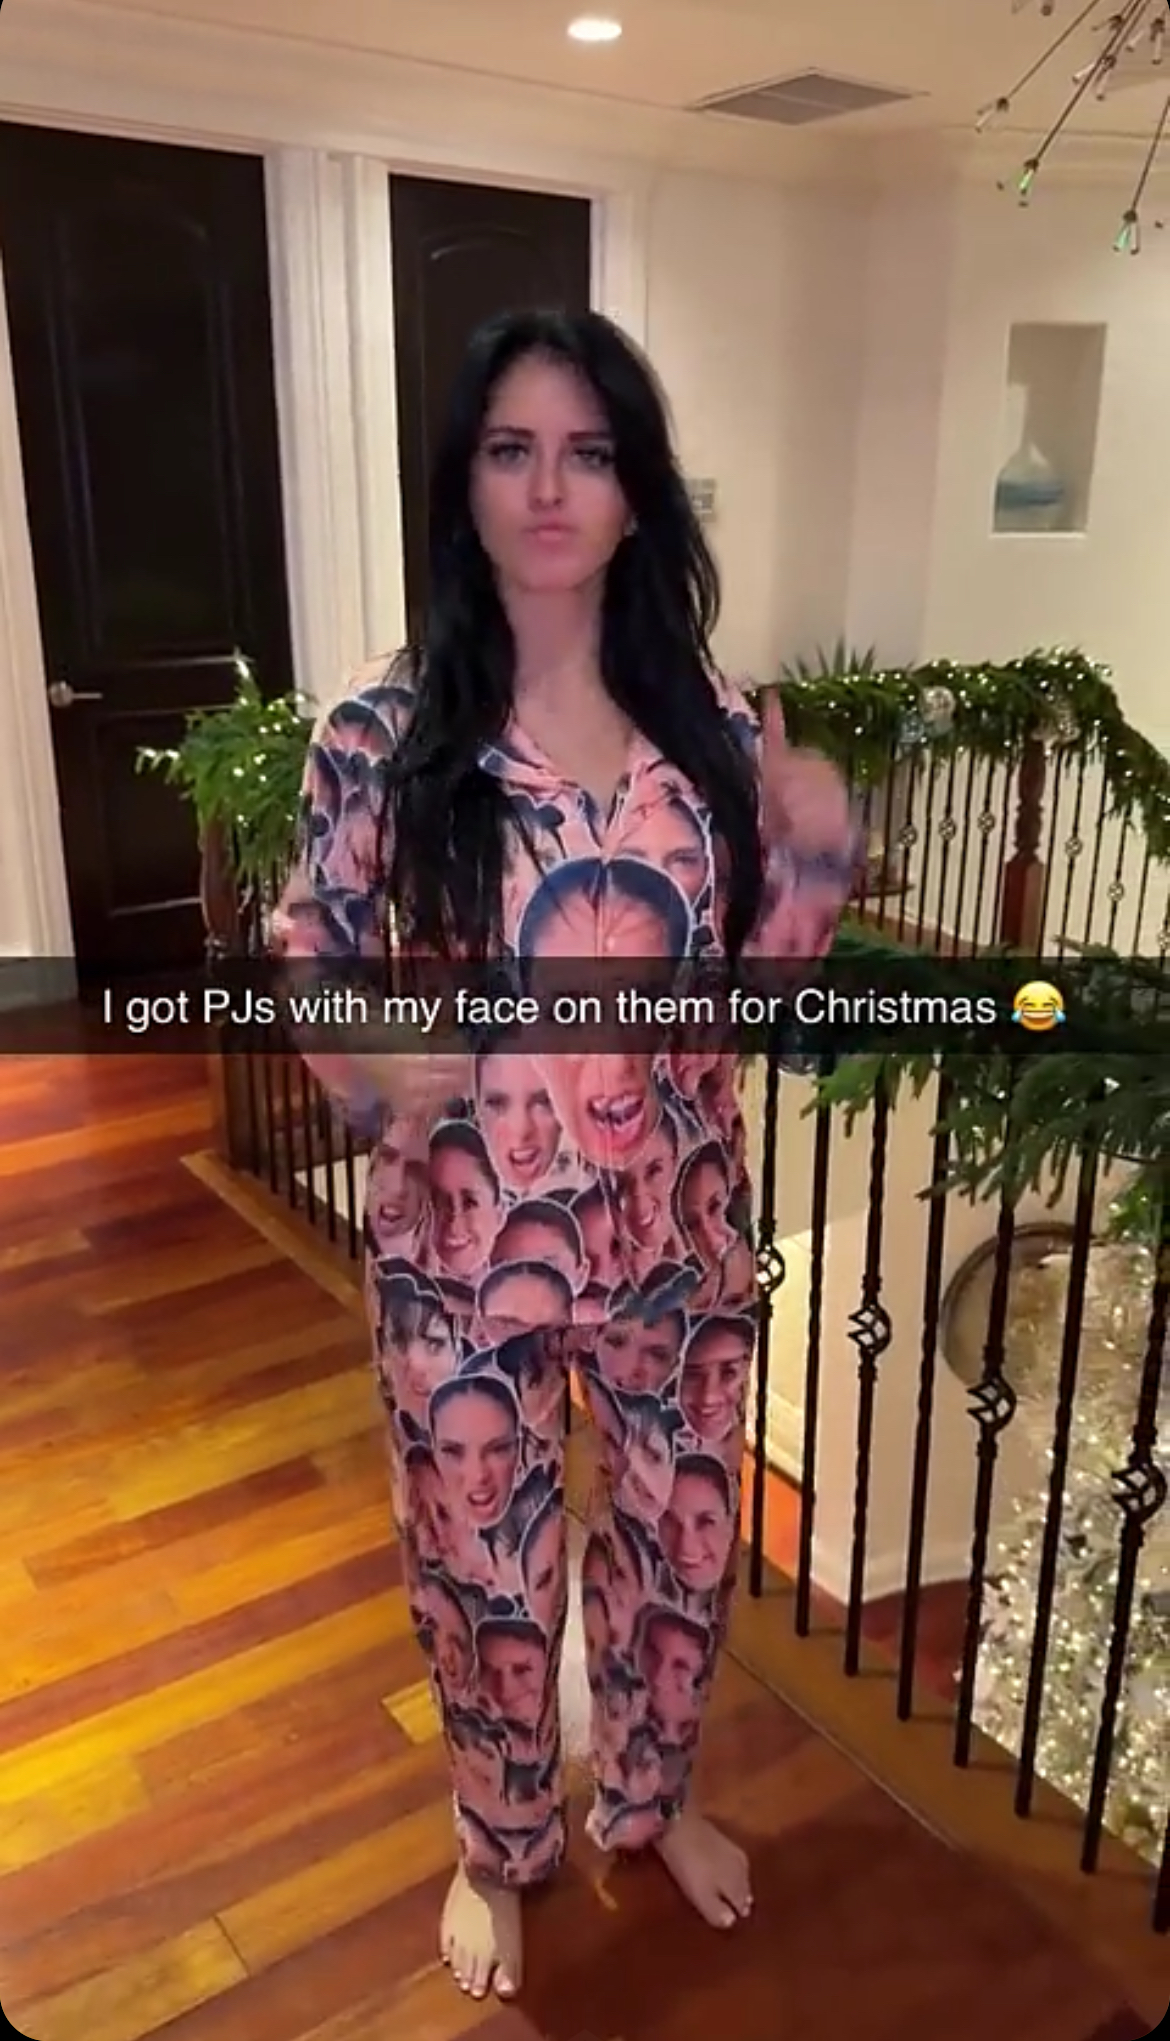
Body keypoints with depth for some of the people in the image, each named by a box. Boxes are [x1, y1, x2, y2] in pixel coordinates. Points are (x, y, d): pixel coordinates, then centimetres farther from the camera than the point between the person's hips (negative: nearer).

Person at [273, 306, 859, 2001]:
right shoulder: (385, 735, -10)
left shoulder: (714, 724, -3)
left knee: (684, 1536, 21)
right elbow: (309, 961, -1)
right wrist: (371, 1060, -20)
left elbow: (757, 984, 3)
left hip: (674, 1228, 3)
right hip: (468, 1238, -2)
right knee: (485, 1564, 17)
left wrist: (817, 855, -15)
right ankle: (502, 1847, 49)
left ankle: (652, 1799, 53)